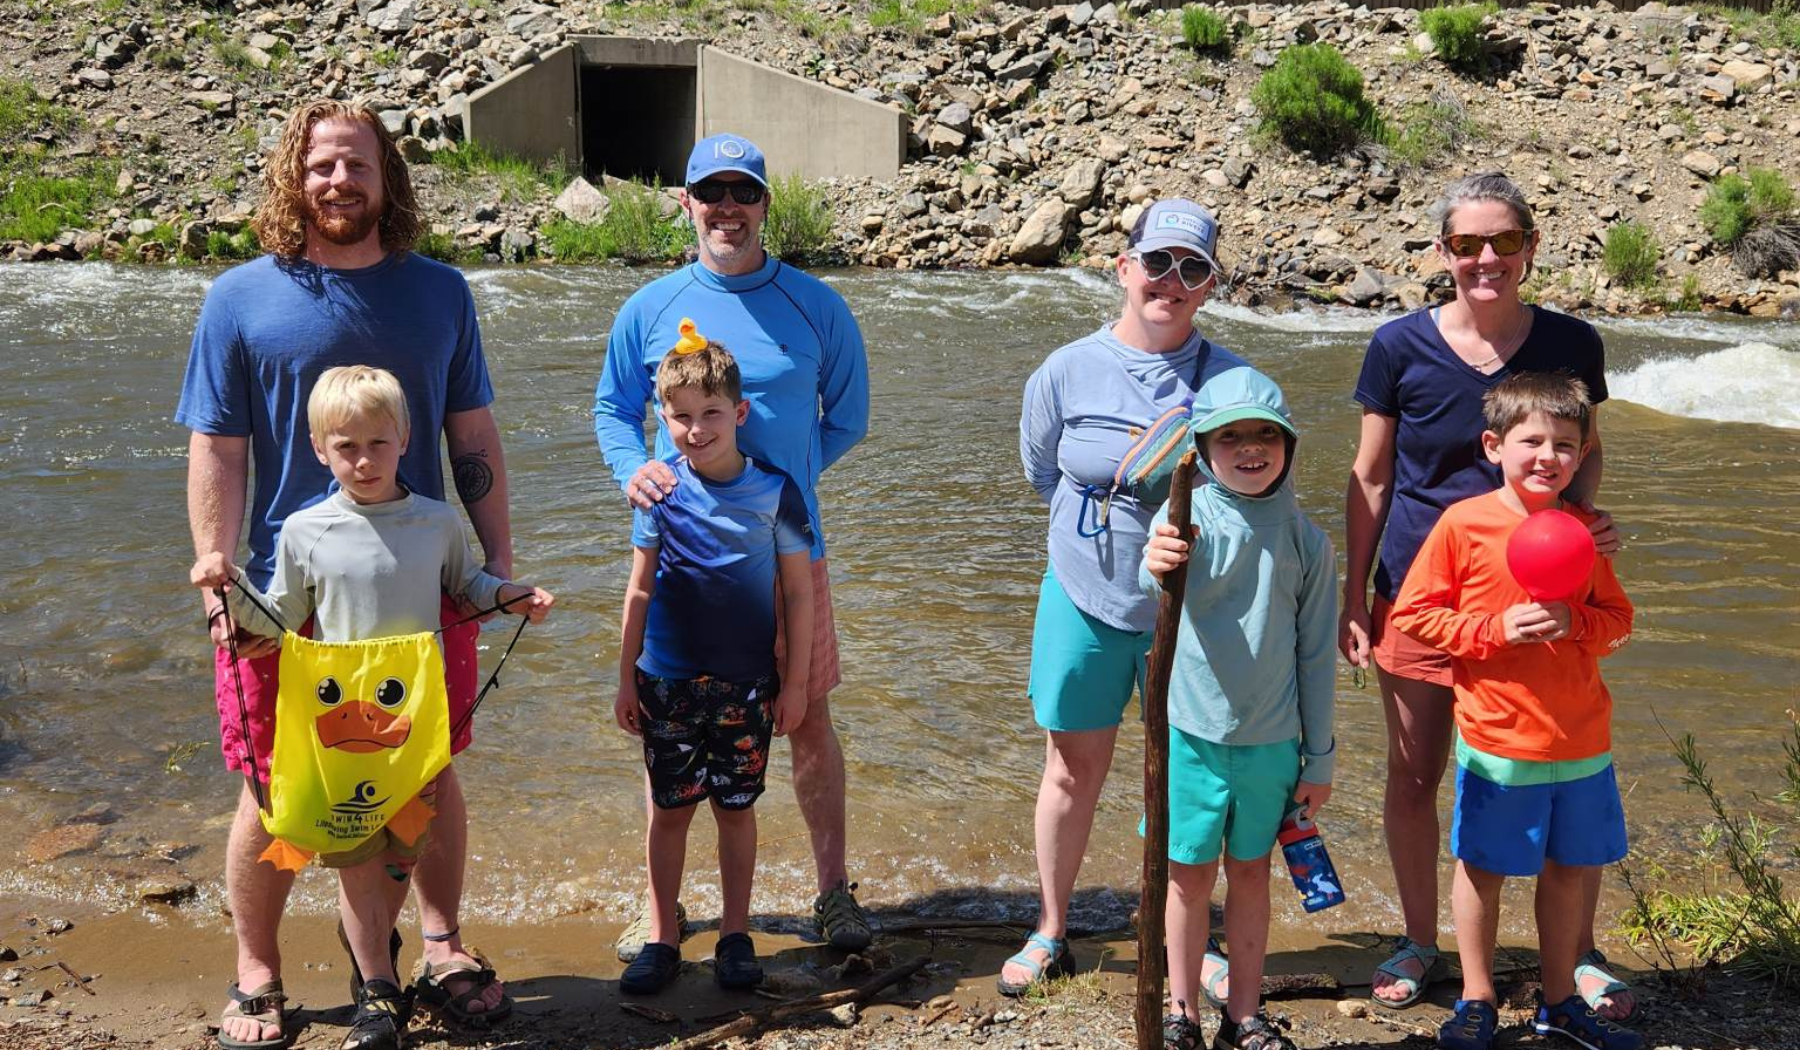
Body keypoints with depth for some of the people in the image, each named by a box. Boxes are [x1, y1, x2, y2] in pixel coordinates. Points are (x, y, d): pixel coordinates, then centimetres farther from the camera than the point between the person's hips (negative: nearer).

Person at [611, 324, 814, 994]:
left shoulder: (774, 492, -7)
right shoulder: (661, 493, -4)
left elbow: (800, 593, -2)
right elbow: (640, 591, 4)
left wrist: (795, 683, -3)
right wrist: (625, 679, 5)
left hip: (747, 684, -1)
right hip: (667, 681, 1)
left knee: (735, 807, 10)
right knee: (670, 809, 9)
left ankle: (736, 936, 23)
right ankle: (662, 939, 20)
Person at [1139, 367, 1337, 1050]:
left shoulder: (1305, 539, -2)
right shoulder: (1185, 517, -9)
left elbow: (1317, 655, 3)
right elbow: (1158, 594, -30)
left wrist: (1319, 759, 6)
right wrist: (1156, 569, -55)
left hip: (1272, 740, 2)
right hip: (1192, 731, -2)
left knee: (1250, 871, 14)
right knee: (1189, 873, 9)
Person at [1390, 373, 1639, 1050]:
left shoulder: (1582, 528, 3)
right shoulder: (1463, 523, -9)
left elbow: (1618, 619, 9)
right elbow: (1413, 614, -6)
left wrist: (1572, 623, -12)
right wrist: (1496, 630, -17)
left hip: (1581, 740, 4)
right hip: (1498, 740, -4)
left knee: (1568, 867, 15)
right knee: (1484, 867, 8)